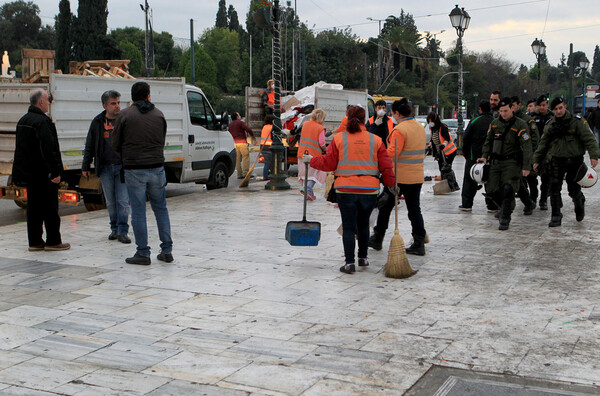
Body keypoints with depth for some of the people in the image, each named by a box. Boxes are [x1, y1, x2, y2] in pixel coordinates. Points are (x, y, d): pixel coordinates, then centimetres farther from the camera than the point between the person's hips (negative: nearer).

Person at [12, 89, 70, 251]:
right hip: (43, 174, -9)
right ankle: (53, 241, 4)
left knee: (33, 208, 11)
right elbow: (49, 148, -21)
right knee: (50, 208, -1)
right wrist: (56, 171, -19)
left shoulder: (22, 121, 15)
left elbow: (20, 147, 21)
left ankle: (35, 241, 14)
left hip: (29, 173, 9)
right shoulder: (42, 121, -16)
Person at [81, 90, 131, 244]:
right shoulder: (98, 122, 5)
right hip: (105, 168, 2)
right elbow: (90, 146, 12)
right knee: (110, 202, 9)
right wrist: (85, 166, 11)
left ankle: (122, 231, 1)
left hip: (122, 166, -2)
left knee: (123, 201, -5)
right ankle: (114, 229, 22)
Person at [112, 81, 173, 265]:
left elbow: (116, 144, 1)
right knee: (161, 208, 13)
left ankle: (143, 253, 5)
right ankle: (166, 250, 14)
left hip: (134, 169, -3)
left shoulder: (125, 115, -3)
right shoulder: (159, 114, 7)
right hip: (157, 167, 3)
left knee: (138, 211, 2)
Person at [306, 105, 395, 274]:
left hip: (346, 190, -2)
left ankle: (349, 262, -1)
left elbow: (328, 164, 1)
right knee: (363, 223, 20)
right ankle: (363, 257, 27)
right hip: (370, 190, 2)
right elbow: (386, 167, 2)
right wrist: (391, 184, 17)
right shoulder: (375, 140, 1)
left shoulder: (339, 139, -3)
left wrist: (312, 160, 18)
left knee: (348, 226, 4)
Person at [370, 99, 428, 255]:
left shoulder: (400, 129, -17)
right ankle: (419, 244, 5)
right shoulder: (420, 127, 9)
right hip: (417, 176, 7)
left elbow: (392, 154, -22)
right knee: (414, 210, 9)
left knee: (385, 207, 9)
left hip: (399, 177, -7)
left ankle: (377, 240, 20)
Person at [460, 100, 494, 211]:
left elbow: (466, 139, -3)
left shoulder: (474, 121, -4)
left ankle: (466, 204, 5)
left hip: (474, 156, -1)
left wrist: (466, 154, 7)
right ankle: (492, 205, 6)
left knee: (469, 180, 7)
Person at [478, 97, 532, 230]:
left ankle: (505, 218, -7)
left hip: (512, 162, -5)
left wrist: (526, 166, -17)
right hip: (495, 161, 5)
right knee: (493, 189, 3)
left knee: (507, 189, -16)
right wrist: (485, 156, 8)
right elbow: (488, 141, 21)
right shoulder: (494, 123, 8)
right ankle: (505, 207, 31)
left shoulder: (520, 125, -8)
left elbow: (526, 146, -11)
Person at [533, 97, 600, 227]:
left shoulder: (577, 122, -5)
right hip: (557, 161, 3)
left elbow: (589, 139, -10)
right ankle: (556, 216, 4)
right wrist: (537, 160, 14)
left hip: (574, 161, -3)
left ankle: (580, 204, 36)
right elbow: (543, 144, 15)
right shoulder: (550, 125, 7)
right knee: (554, 189, -5)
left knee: (574, 190, 3)